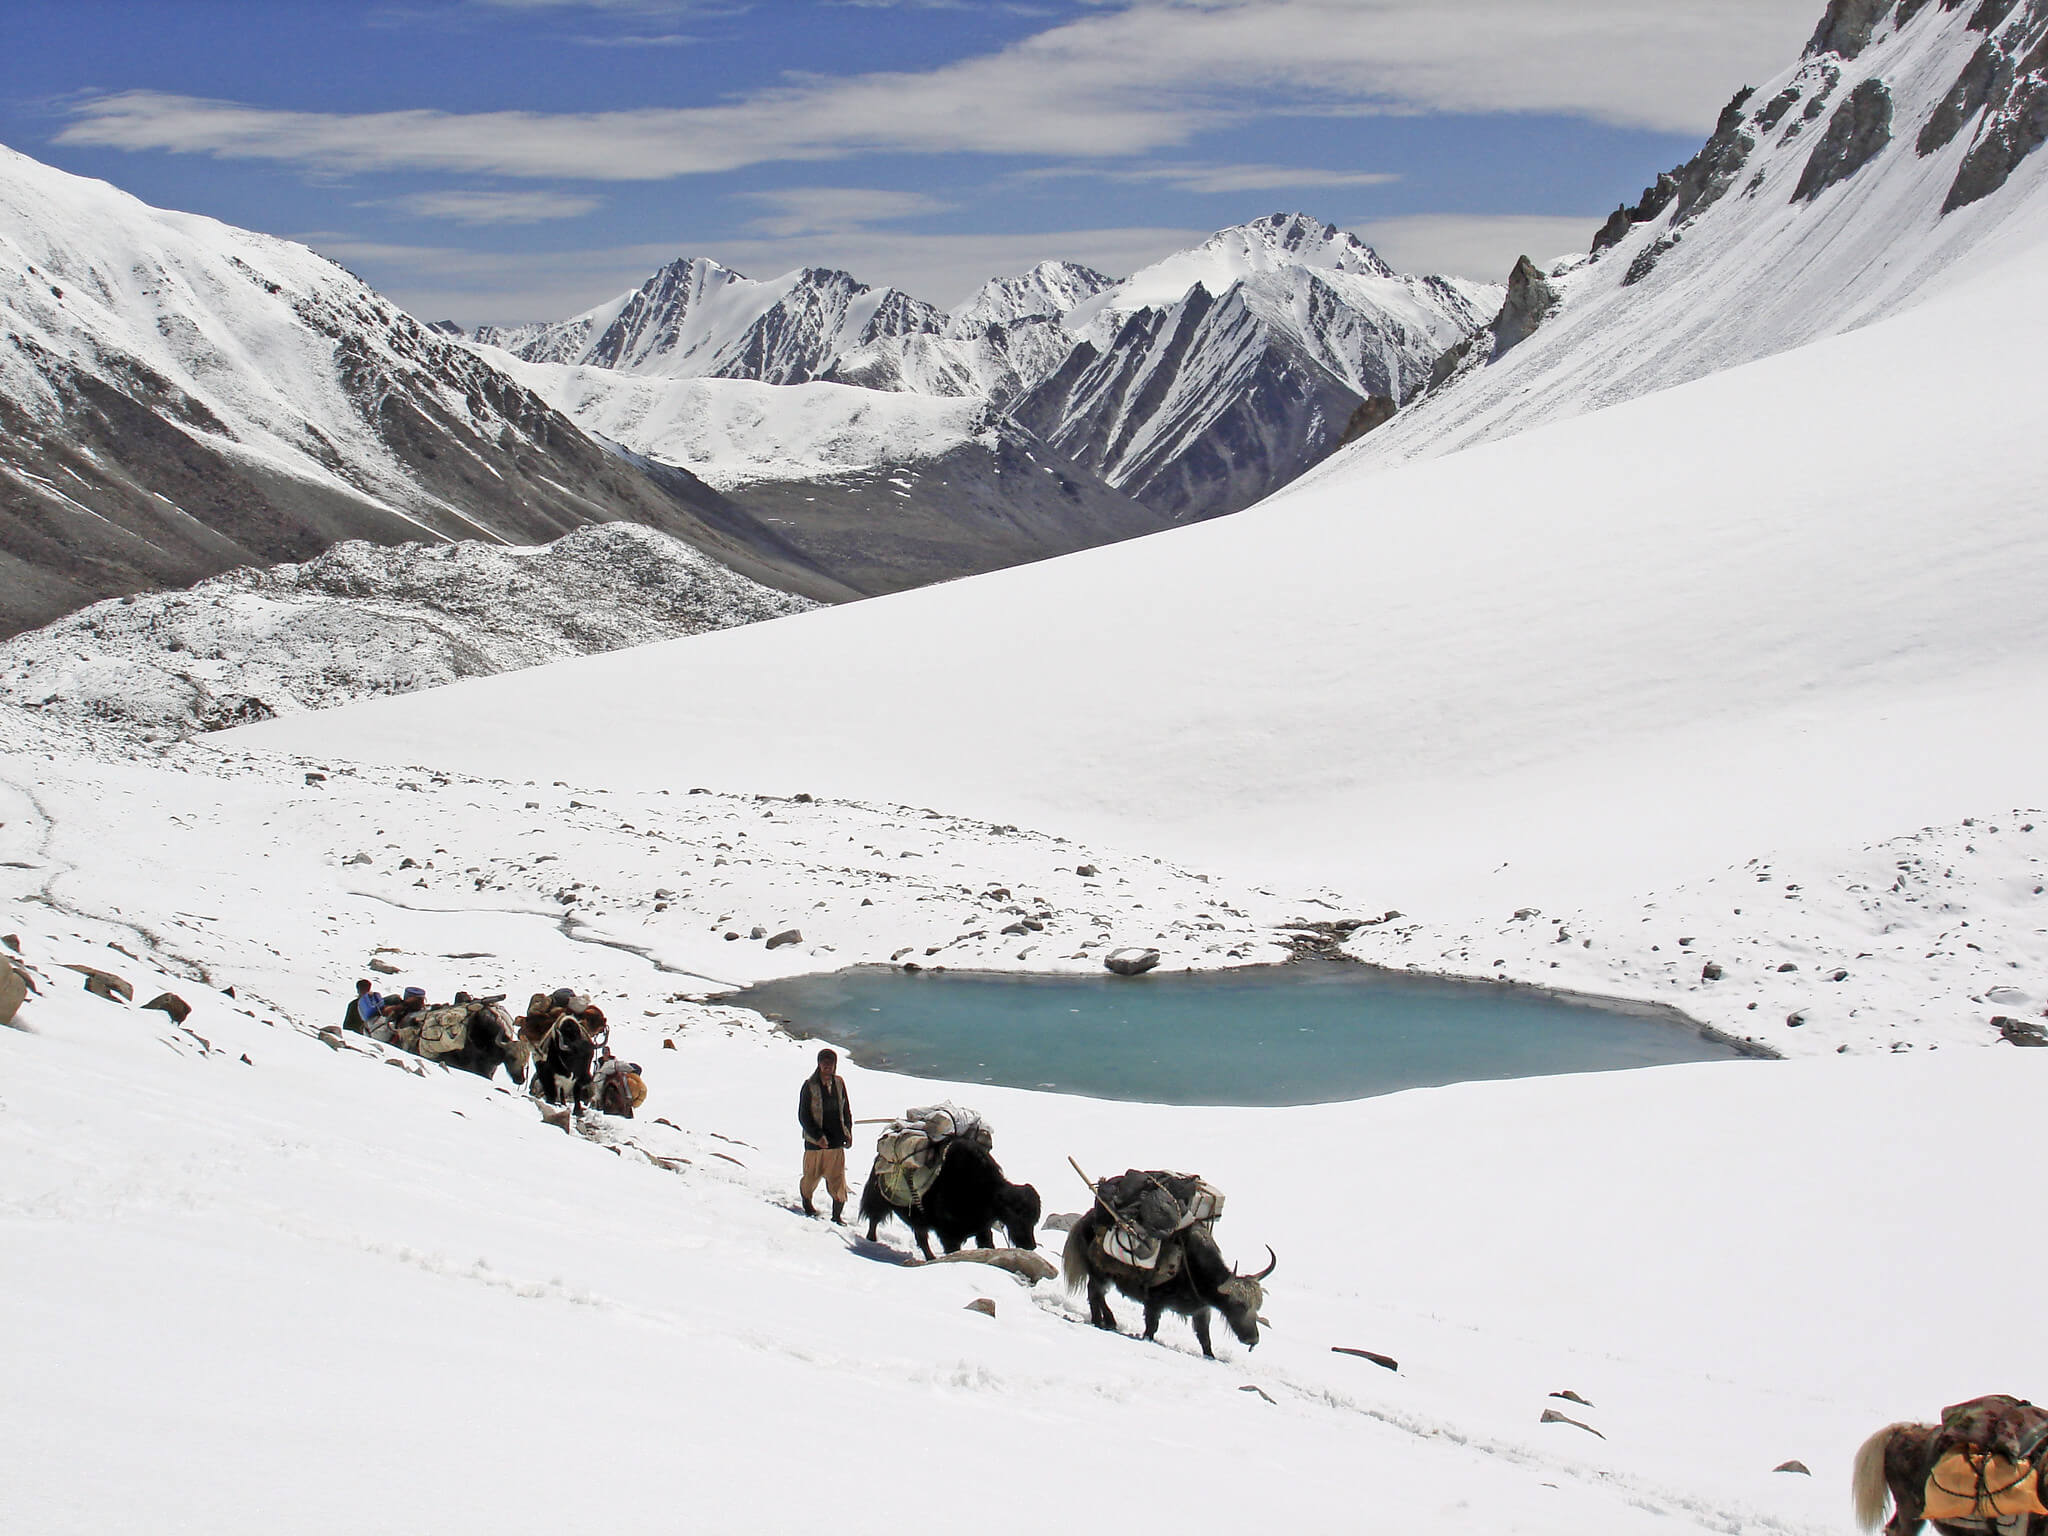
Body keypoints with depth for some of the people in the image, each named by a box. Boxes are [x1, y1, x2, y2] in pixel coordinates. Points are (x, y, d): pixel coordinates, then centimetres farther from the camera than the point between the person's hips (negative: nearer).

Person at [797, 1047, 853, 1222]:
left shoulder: (839, 1083, 3)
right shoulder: (810, 1085, -8)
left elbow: (846, 1110, 14)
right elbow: (803, 1116, -8)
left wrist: (847, 1133, 4)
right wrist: (818, 1136, -17)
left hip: (836, 1141, 2)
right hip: (815, 1142, -2)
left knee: (838, 1178, -3)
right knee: (812, 1175, 13)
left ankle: (837, 1214, 6)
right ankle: (806, 1201, 40)